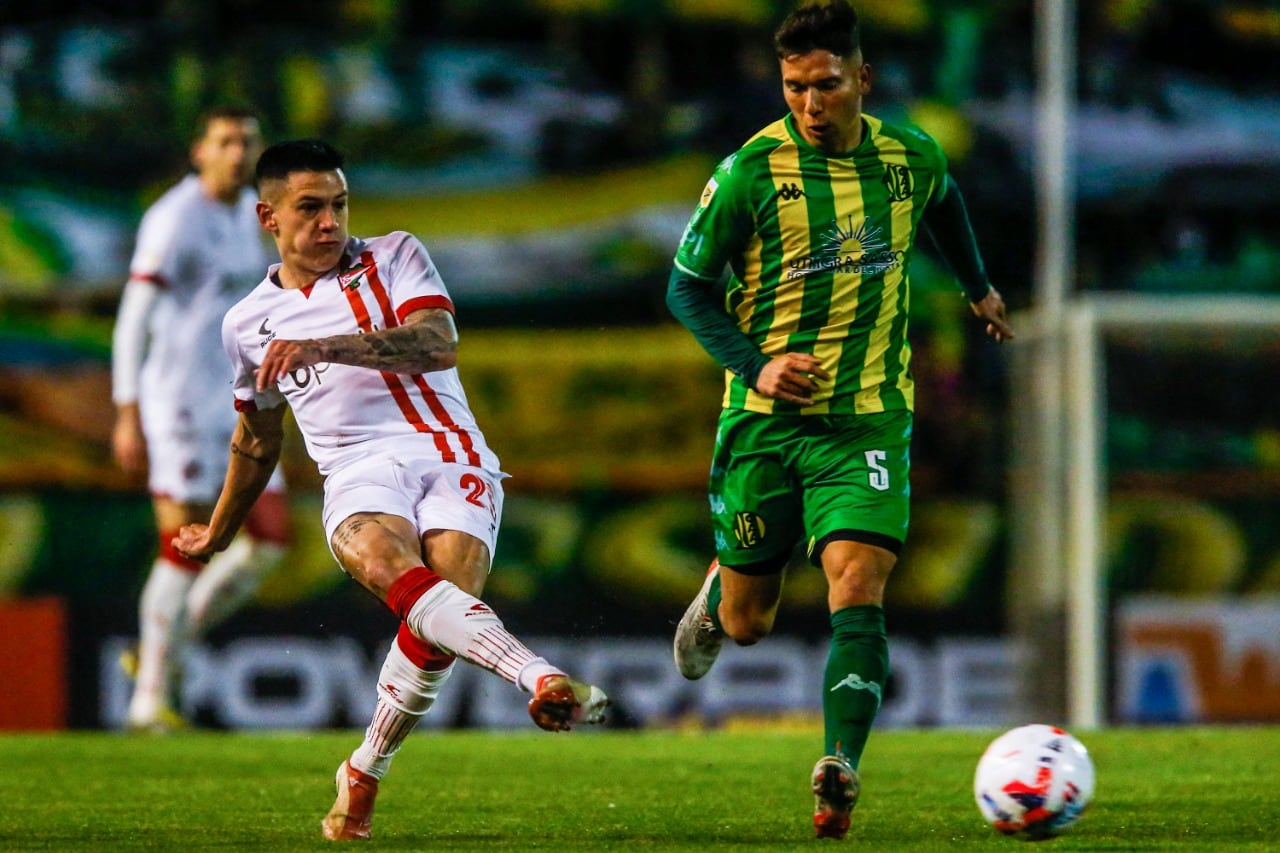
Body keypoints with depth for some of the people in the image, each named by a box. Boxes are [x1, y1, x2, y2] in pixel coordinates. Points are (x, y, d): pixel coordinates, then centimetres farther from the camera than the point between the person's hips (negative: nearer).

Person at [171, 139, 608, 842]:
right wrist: (216, 534, 48)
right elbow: (257, 440, 37)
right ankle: (541, 678, -57)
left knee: (439, 611, -28)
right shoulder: (249, 322, 21)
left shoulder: (394, 257, 11)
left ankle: (364, 772, -2)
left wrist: (321, 346, -18)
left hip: (449, 456, -1)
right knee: (388, 566, -36)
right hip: (357, 473, 1)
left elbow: (438, 343, -8)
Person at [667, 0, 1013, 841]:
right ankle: (718, 591, 46)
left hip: (869, 417, 1)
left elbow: (944, 200, 26)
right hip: (766, 419, -1)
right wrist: (754, 364, -16)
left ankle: (840, 771, -25)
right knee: (748, 623, 9)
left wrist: (978, 284, 36)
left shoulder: (910, 156, 0)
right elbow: (688, 284, -3)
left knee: (858, 587, -19)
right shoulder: (753, 169, -10)